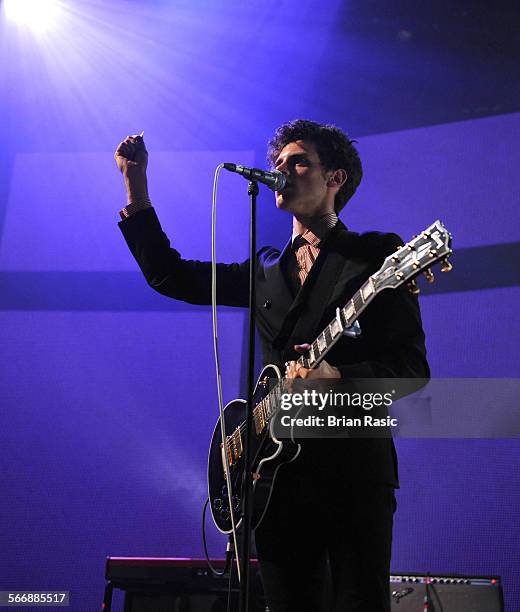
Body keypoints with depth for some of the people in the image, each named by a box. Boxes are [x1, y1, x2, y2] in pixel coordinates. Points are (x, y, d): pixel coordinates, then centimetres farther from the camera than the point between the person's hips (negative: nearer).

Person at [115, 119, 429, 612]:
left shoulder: (376, 256, 0)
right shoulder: (267, 270, 16)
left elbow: (412, 367, -6)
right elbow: (167, 273, 16)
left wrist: (336, 376, -24)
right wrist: (136, 184, 12)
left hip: (354, 465, -4)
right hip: (278, 468, 5)